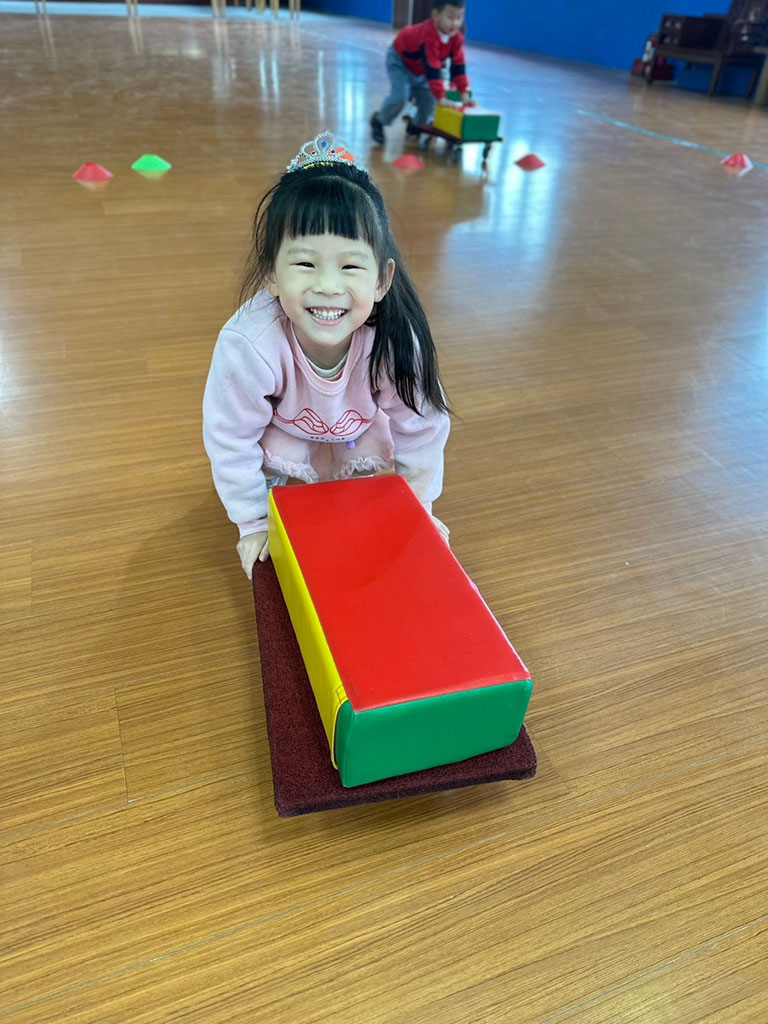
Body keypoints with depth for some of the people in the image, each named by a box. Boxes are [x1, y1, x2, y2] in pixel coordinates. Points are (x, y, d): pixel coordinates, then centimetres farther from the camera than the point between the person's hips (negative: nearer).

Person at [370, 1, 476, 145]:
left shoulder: (457, 37, -20)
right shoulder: (429, 35, -42)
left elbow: (459, 66, -16)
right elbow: (432, 69, -47)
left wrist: (464, 94, -24)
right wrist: (441, 98, -51)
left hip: (421, 68, 7)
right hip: (400, 60, -7)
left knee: (429, 99, 2)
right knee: (399, 97, -22)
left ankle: (419, 127, 29)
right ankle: (378, 121, 5)